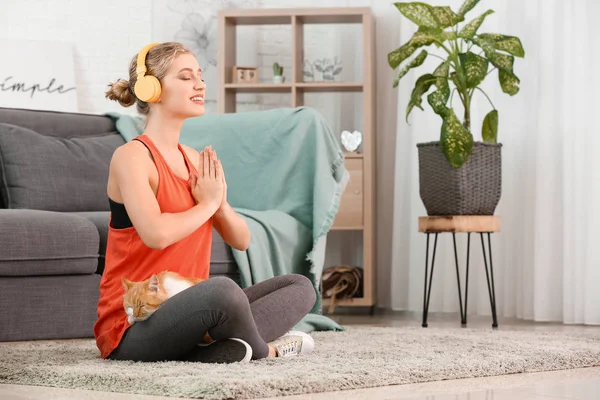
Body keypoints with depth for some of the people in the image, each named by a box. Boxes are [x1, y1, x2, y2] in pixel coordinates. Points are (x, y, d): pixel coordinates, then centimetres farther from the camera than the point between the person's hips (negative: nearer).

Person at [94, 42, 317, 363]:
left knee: (300, 286, 7)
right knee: (221, 288, -38)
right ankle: (262, 348, -5)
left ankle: (226, 347, -20)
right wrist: (207, 204, -11)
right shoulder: (132, 156, -10)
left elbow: (241, 240, 14)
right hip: (131, 328, -9)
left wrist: (221, 203, -7)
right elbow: (156, 233, -28)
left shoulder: (196, 160, 13)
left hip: (181, 310, 9)